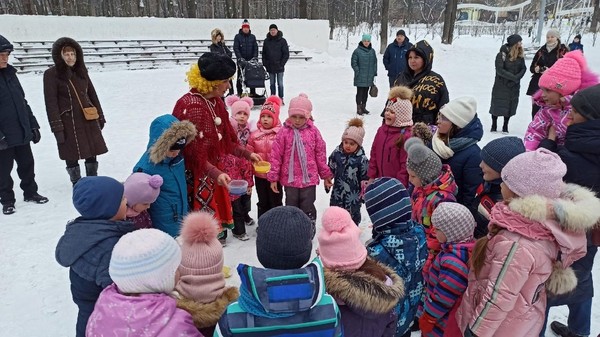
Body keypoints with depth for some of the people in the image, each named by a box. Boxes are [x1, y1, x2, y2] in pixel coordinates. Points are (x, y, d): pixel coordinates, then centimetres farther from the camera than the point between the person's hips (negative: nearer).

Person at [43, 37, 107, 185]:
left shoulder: (81, 71, 9)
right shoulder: (51, 74, -6)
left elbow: (92, 95, 16)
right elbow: (51, 103, -8)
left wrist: (100, 117, 14)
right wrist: (57, 128, -13)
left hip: (89, 120, 4)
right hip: (69, 122, -4)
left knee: (92, 152, 10)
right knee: (72, 156, 3)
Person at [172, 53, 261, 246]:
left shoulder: (215, 102, 4)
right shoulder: (192, 107, -23)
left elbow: (226, 139, 13)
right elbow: (194, 152, -23)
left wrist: (247, 154, 8)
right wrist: (216, 174, -30)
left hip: (212, 170, 9)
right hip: (194, 174, -9)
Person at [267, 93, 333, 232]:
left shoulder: (313, 131, -3)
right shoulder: (284, 132, -7)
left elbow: (320, 154, 4)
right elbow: (276, 155, -4)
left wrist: (326, 174, 8)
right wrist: (273, 178, -3)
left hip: (309, 178, 0)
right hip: (290, 178, 0)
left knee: (308, 207, 10)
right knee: (291, 206, 16)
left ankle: (310, 231, 27)